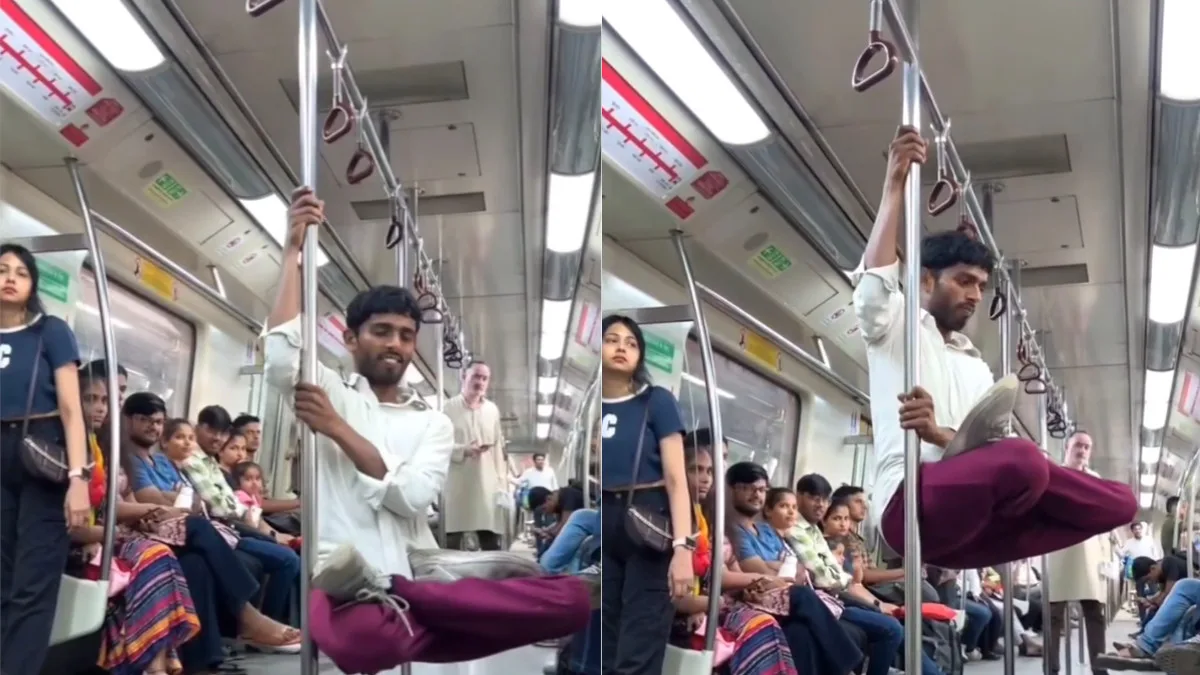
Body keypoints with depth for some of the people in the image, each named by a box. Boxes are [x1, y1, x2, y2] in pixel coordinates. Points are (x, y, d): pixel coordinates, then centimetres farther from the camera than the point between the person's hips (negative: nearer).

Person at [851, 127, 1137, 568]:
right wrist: (895, 184, -12)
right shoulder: (894, 325, 14)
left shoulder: (977, 367, 31)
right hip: (910, 502, -7)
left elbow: (985, 449, 14)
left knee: (1121, 502, -3)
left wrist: (939, 435, -11)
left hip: (969, 521, 7)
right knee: (1021, 461, -37)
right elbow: (875, 280, -11)